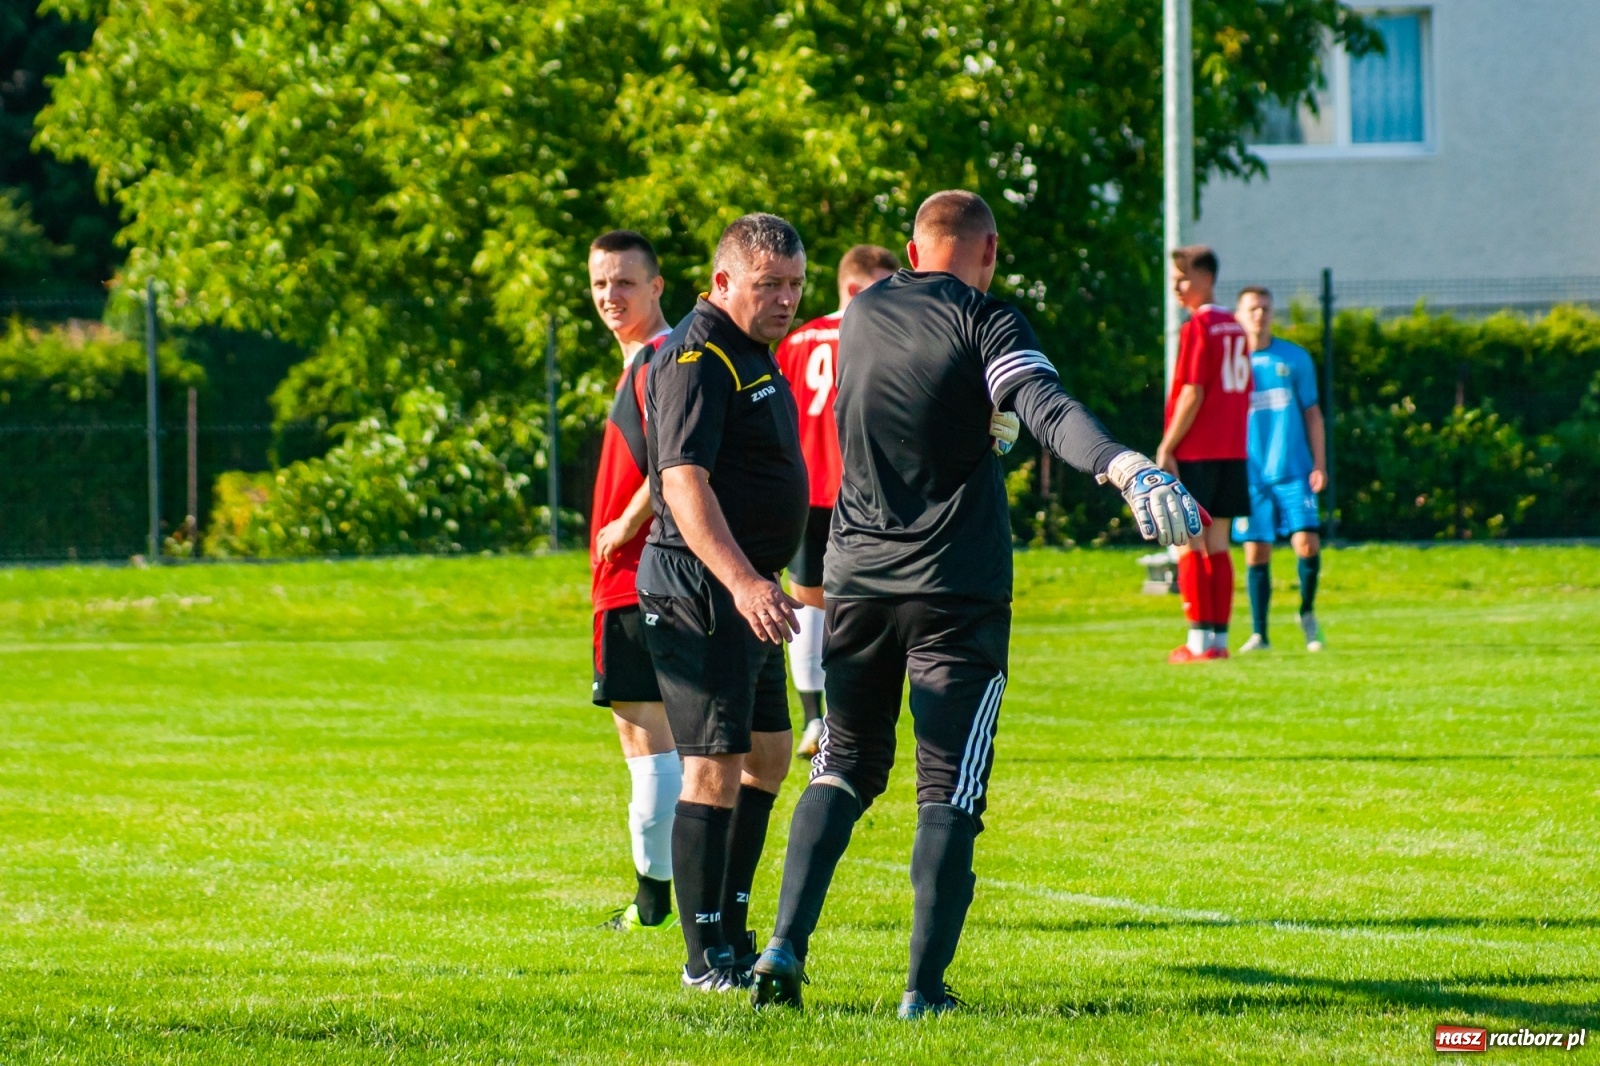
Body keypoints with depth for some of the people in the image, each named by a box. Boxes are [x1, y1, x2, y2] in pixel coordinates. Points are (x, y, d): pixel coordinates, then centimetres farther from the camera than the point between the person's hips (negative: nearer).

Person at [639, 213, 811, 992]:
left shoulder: (751, 354, 16)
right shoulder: (698, 358, -17)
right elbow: (683, 481, -28)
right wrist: (742, 580, -38)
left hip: (744, 589, 11)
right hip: (699, 586, -11)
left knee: (768, 754, 16)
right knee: (716, 766, -10)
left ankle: (731, 927, 25)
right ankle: (706, 956, -7)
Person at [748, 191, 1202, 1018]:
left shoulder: (861, 317, 10)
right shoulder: (982, 320, -8)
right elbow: (1046, 407, -26)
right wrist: (1127, 468, -40)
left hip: (859, 579, 5)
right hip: (957, 591, -5)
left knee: (844, 768, 15)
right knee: (949, 791, 0)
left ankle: (786, 944, 0)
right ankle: (925, 987, -6)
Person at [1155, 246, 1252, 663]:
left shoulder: (1198, 328, -11)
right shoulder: (1234, 328, 12)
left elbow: (1192, 394, -16)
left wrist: (1166, 448, -14)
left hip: (1195, 454, -7)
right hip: (1232, 452, 7)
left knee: (1189, 544, -4)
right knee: (1217, 544, 10)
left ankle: (1200, 640, -7)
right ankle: (1219, 637, 8)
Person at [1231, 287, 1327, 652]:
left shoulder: (1295, 358, 6)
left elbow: (1311, 413, 9)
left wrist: (1319, 464, 2)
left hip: (1293, 471, 0)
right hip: (1250, 475, 0)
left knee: (1307, 543, -11)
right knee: (1256, 551, 0)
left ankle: (1307, 614, 12)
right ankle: (1259, 633, 9)